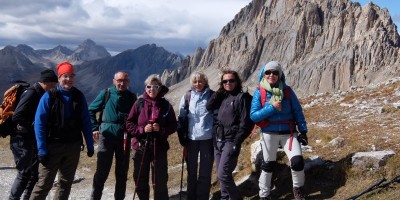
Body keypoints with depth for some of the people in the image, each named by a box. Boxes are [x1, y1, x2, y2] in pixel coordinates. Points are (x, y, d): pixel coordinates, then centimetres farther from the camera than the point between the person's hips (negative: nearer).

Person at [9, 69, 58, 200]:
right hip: (22, 140, -9)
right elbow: (17, 117, -23)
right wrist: (33, 128, -21)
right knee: (24, 174, -3)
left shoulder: (40, 94, 11)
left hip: (33, 140, 9)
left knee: (35, 173, 12)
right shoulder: (31, 93, -16)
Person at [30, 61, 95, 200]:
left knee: (66, 183, 13)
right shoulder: (49, 97, -7)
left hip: (73, 147, 4)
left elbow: (86, 122, 7)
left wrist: (90, 145, 4)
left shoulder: (79, 97, 4)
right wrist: (42, 149, -14)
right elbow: (39, 123, -9)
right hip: (53, 146, -4)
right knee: (44, 183, -3)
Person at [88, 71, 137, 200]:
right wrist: (95, 128, -5)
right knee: (102, 171, -1)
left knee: (122, 172, 10)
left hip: (124, 138, 2)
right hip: (107, 135, -2)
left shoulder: (132, 97, 6)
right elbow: (91, 110, 4)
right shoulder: (106, 94, 0)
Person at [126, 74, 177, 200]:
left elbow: (173, 126, 3)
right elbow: (129, 124, 1)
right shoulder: (139, 103, 0)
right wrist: (142, 129, -14)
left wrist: (161, 129, -15)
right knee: (140, 180, 11)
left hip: (159, 147, -1)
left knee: (160, 182, 4)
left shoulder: (165, 105, 0)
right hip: (141, 147, 1)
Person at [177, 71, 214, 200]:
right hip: (191, 138, 2)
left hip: (207, 138, -2)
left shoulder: (212, 96, -3)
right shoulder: (187, 97, 2)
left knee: (205, 171, 5)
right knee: (191, 170, 13)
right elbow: (181, 117, 7)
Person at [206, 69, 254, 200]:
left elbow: (246, 122, -14)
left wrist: (237, 143, -18)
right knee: (221, 174, 12)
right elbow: (209, 106, 2)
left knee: (223, 174, -11)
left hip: (230, 141, -7)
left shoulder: (242, 97, -8)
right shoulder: (223, 97, 14)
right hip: (218, 140, 7)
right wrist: (220, 91, 0)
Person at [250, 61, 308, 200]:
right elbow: (253, 116, -11)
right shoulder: (259, 92, -5)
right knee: (268, 165, 12)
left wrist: (303, 131, -3)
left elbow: (297, 111, 2)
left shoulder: (287, 90, -2)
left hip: (289, 133, 0)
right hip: (269, 134, 0)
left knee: (297, 161, -14)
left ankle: (298, 189, 13)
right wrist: (272, 108, -20)